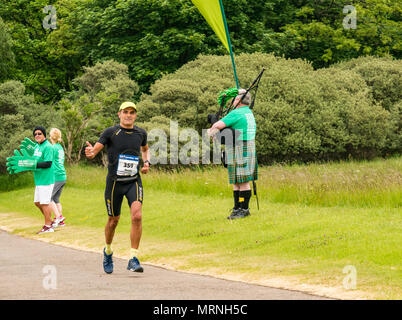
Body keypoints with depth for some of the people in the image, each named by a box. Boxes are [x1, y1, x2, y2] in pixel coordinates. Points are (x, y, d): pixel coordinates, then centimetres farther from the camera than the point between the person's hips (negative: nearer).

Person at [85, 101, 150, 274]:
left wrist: (146, 162, 8)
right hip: (114, 182, -2)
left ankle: (133, 258, -16)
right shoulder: (111, 132, -4)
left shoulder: (141, 133, 7)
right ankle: (108, 251, 37)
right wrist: (90, 153, -36)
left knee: (137, 216, -19)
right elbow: (95, 149, -12)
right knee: (113, 220, 9)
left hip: (134, 182, 2)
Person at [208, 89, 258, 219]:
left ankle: (244, 209, -4)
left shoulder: (236, 114, -15)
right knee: (236, 182, 12)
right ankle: (237, 208, 15)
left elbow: (218, 126, -22)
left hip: (240, 152, -10)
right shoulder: (249, 113, 17)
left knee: (243, 181, -6)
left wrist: (211, 131, 1)